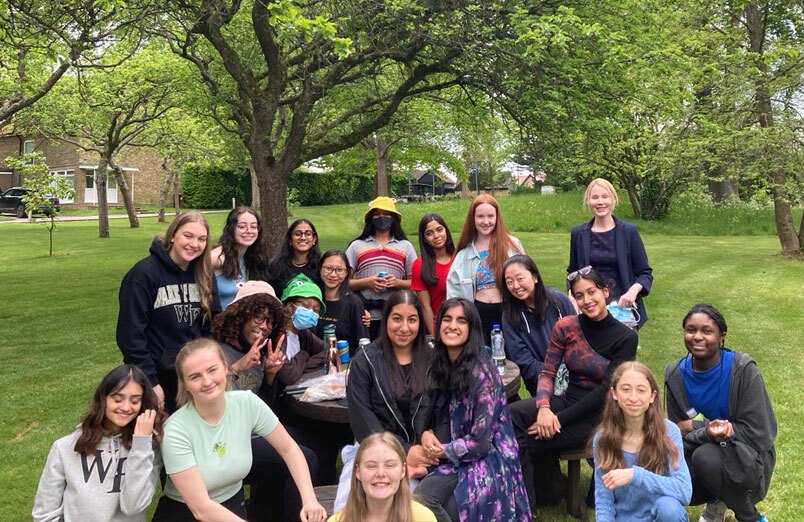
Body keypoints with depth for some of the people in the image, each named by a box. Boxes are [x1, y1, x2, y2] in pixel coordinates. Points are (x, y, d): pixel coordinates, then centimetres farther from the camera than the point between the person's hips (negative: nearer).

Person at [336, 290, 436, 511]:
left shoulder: (431, 360, 9)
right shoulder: (366, 360, 3)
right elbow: (362, 418, -3)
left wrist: (423, 454, -13)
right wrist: (403, 452, -11)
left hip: (421, 452, 1)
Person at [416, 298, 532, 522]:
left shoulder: (482, 372, -16)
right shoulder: (441, 366, 6)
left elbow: (480, 442, -16)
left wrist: (441, 451, -10)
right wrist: (427, 434, -7)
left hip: (487, 463, -5)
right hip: (457, 461, 6)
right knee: (420, 497, -23)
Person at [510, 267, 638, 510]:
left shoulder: (626, 337, -11)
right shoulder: (565, 327, -1)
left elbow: (606, 390, -15)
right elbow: (547, 373, -2)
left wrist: (560, 418, -19)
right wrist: (544, 408, -23)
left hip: (600, 414, -4)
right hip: (569, 399, 4)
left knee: (529, 442, -22)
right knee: (512, 414, -24)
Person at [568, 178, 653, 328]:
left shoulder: (629, 231, -2)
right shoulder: (578, 233, 4)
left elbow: (645, 273, 1)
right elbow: (572, 272, 14)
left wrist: (634, 291, -18)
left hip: (622, 306, -1)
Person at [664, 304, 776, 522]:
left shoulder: (743, 370, -19)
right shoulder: (675, 375, -7)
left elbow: (757, 432, -19)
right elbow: (678, 436, -5)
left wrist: (696, 426, -20)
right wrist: (706, 432, -28)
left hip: (747, 456, -4)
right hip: (702, 449, 4)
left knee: (707, 457, -35)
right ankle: (716, 501, 12)